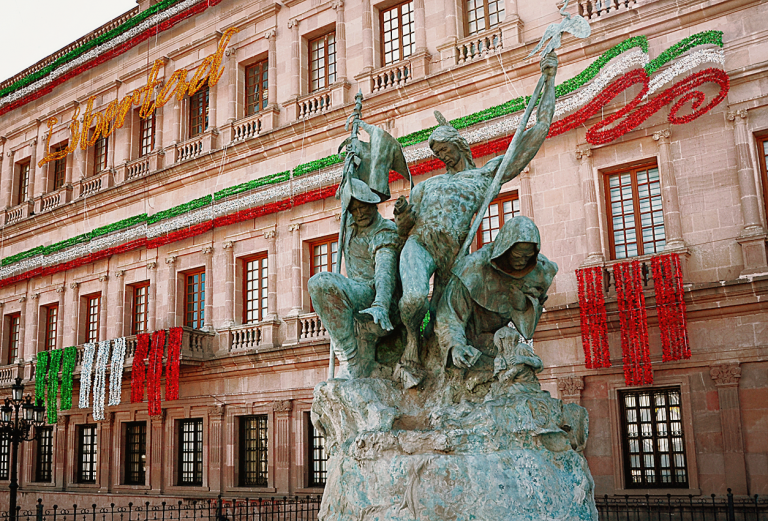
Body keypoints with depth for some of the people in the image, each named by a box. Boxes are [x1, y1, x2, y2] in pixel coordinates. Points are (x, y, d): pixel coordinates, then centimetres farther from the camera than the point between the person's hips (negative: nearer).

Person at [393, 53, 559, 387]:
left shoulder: (489, 173, 21)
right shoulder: (425, 185, 29)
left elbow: (540, 128, 20)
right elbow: (405, 230, 22)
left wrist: (549, 78, 21)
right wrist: (402, 217, -2)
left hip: (453, 255, 0)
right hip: (419, 245, 0)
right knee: (414, 297, -31)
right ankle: (411, 337, -5)